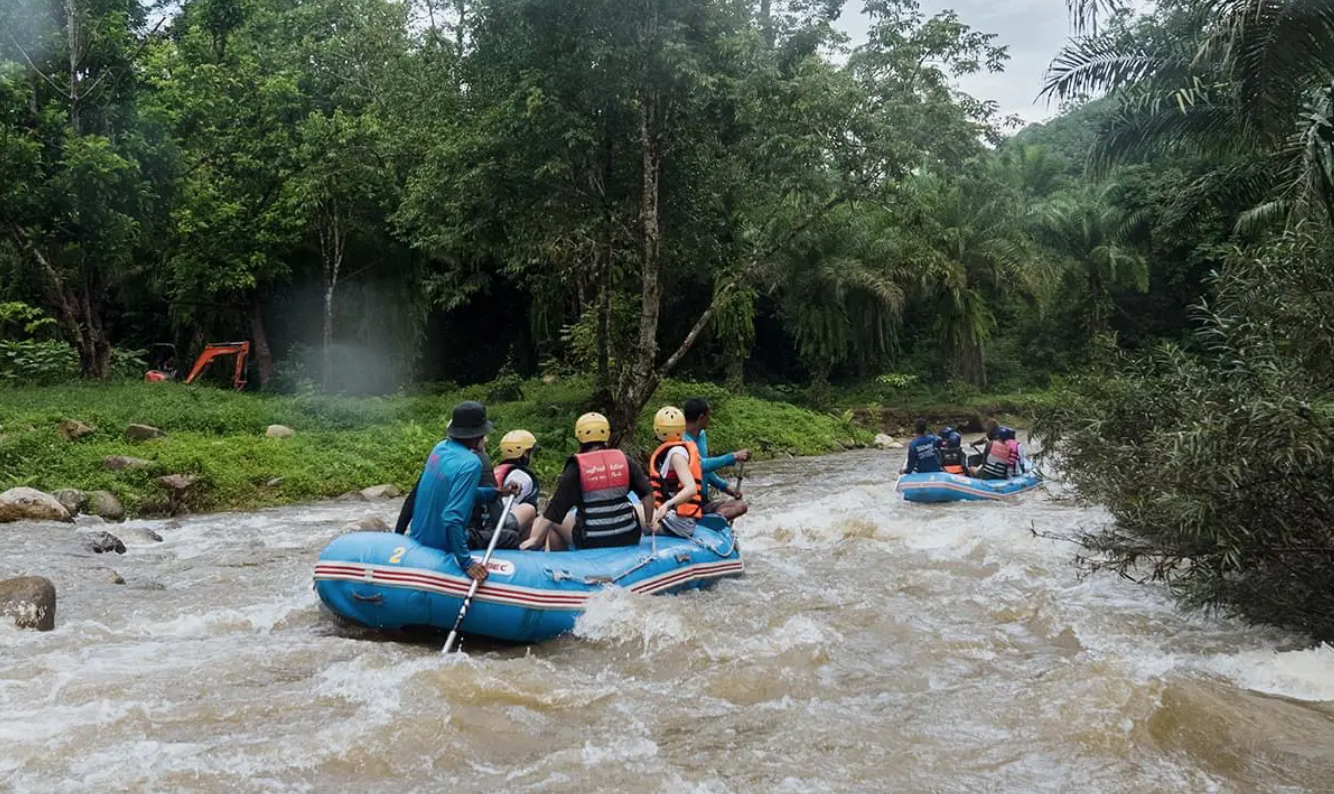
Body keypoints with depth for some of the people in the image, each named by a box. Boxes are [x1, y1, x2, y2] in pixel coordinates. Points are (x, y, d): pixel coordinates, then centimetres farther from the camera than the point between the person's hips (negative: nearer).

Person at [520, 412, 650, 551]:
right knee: (640, 509, 32)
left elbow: (555, 510, -8)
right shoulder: (624, 461, 0)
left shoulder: (576, 468, -6)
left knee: (554, 522, 23)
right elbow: (648, 495, 1)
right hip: (630, 539, 2)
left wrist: (535, 538, -2)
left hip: (590, 543, -2)